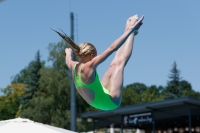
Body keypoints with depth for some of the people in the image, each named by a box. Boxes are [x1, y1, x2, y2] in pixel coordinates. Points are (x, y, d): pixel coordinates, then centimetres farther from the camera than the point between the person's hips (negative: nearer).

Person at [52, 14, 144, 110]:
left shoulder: (74, 67, -4)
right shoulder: (89, 67, -27)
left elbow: (68, 61, 23)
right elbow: (112, 48, -29)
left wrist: (68, 53, 46)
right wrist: (130, 30, -27)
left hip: (100, 102, 8)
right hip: (111, 102, -8)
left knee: (114, 64, 12)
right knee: (120, 61, -3)